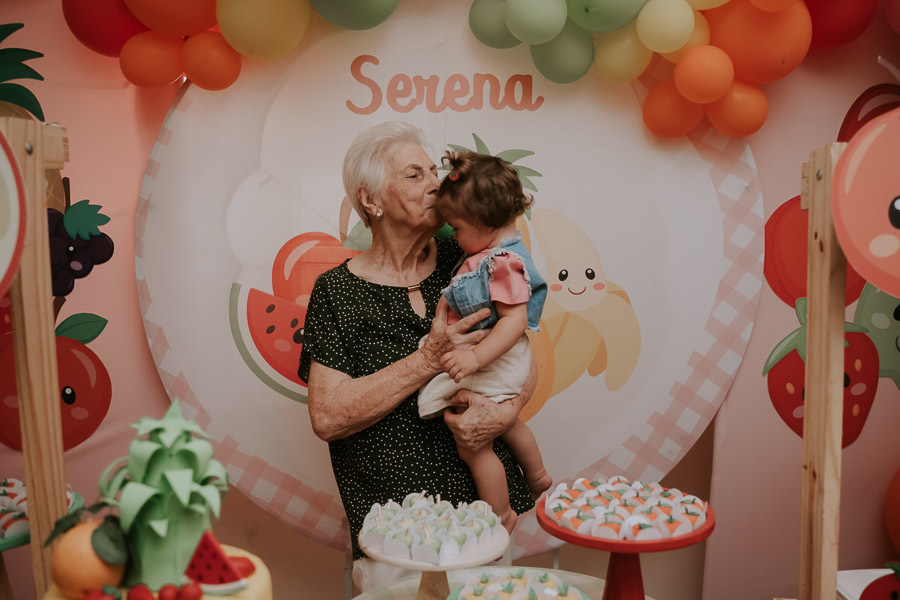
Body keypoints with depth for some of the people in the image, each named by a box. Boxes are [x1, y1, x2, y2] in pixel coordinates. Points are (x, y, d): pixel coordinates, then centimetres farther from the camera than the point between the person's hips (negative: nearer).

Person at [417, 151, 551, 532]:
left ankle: (500, 516, 20)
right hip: (498, 364, 11)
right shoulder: (500, 252, 5)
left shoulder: (503, 264, -26)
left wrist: (476, 357, -37)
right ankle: (538, 477, 53)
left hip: (493, 367, -11)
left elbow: (515, 319, -31)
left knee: (472, 444, 1)